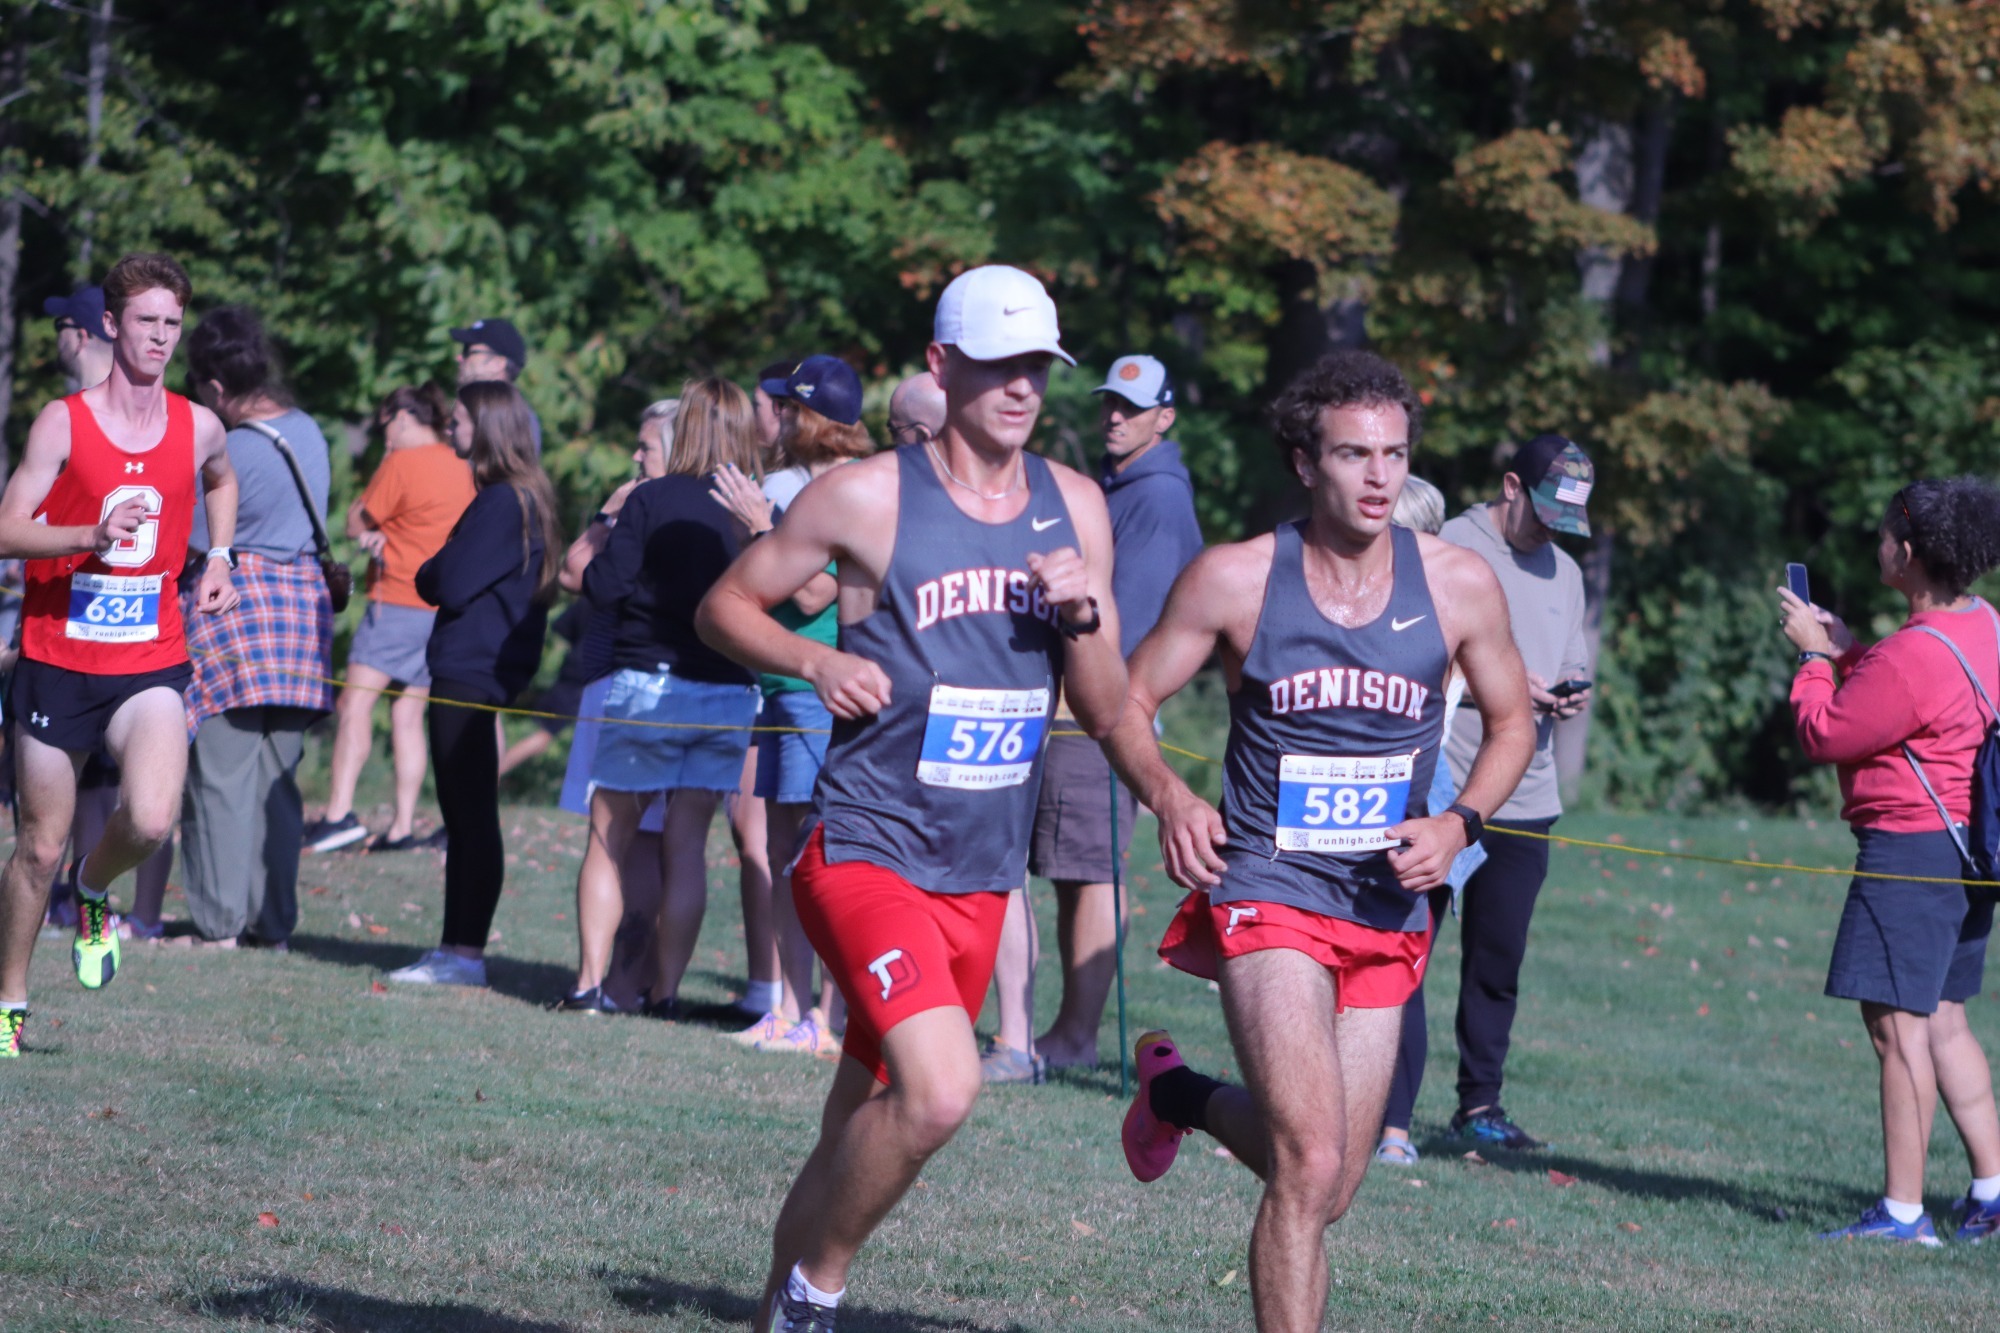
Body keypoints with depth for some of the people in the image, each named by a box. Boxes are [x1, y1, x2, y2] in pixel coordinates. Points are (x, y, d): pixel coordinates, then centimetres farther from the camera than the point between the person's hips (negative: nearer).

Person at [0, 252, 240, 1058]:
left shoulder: (198, 428, 4)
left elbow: (221, 482, 29)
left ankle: (93, 889, 11)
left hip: (150, 664, 2)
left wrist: (219, 557, 14)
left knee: (151, 819, -23)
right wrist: (93, 535, -26)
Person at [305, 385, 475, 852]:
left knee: (356, 702, -13)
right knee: (408, 714, 11)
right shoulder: (460, 469, 13)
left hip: (397, 603, -8)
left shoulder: (402, 463, -9)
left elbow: (356, 523, -4)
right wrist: (386, 535, 4)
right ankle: (403, 826, 7)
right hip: (442, 608, 8)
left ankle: (339, 813, -26)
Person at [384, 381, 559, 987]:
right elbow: (436, 583, 20)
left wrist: (429, 571, 0)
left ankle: (467, 954, -6)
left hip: (471, 675, -10)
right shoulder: (517, 498, 16)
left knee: (473, 819, -8)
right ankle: (453, 949, 16)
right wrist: (439, 574, 1)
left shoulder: (504, 503, -15)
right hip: (465, 671, 10)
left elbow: (451, 585, -19)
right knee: (461, 818, 12)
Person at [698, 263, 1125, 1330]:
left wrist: (1083, 613, -8)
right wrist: (814, 660, -15)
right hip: (868, 850, -6)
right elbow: (725, 606, 4)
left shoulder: (1075, 509, 9)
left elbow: (1105, 713, 12)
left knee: (871, 1121, 12)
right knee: (940, 1092, -24)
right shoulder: (868, 499, -6)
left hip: (983, 877, 6)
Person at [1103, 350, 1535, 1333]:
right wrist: (1168, 795, -18)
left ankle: (1176, 1093, 43)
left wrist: (1459, 824, -5)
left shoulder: (1459, 585, -2)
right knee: (1311, 1164, -21)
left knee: (1326, 1194, 13)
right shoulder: (1235, 579, -7)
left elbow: (1510, 720, 13)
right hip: (1269, 892, -4)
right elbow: (1130, 704, 2)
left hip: (1388, 912, 4)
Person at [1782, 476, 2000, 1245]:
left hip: (1910, 848, -10)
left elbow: (1824, 735, -14)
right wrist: (1845, 651, 16)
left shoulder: (1912, 657, -22)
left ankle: (1902, 1212, -6)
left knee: (1898, 1024, -7)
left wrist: (1816, 656, -1)